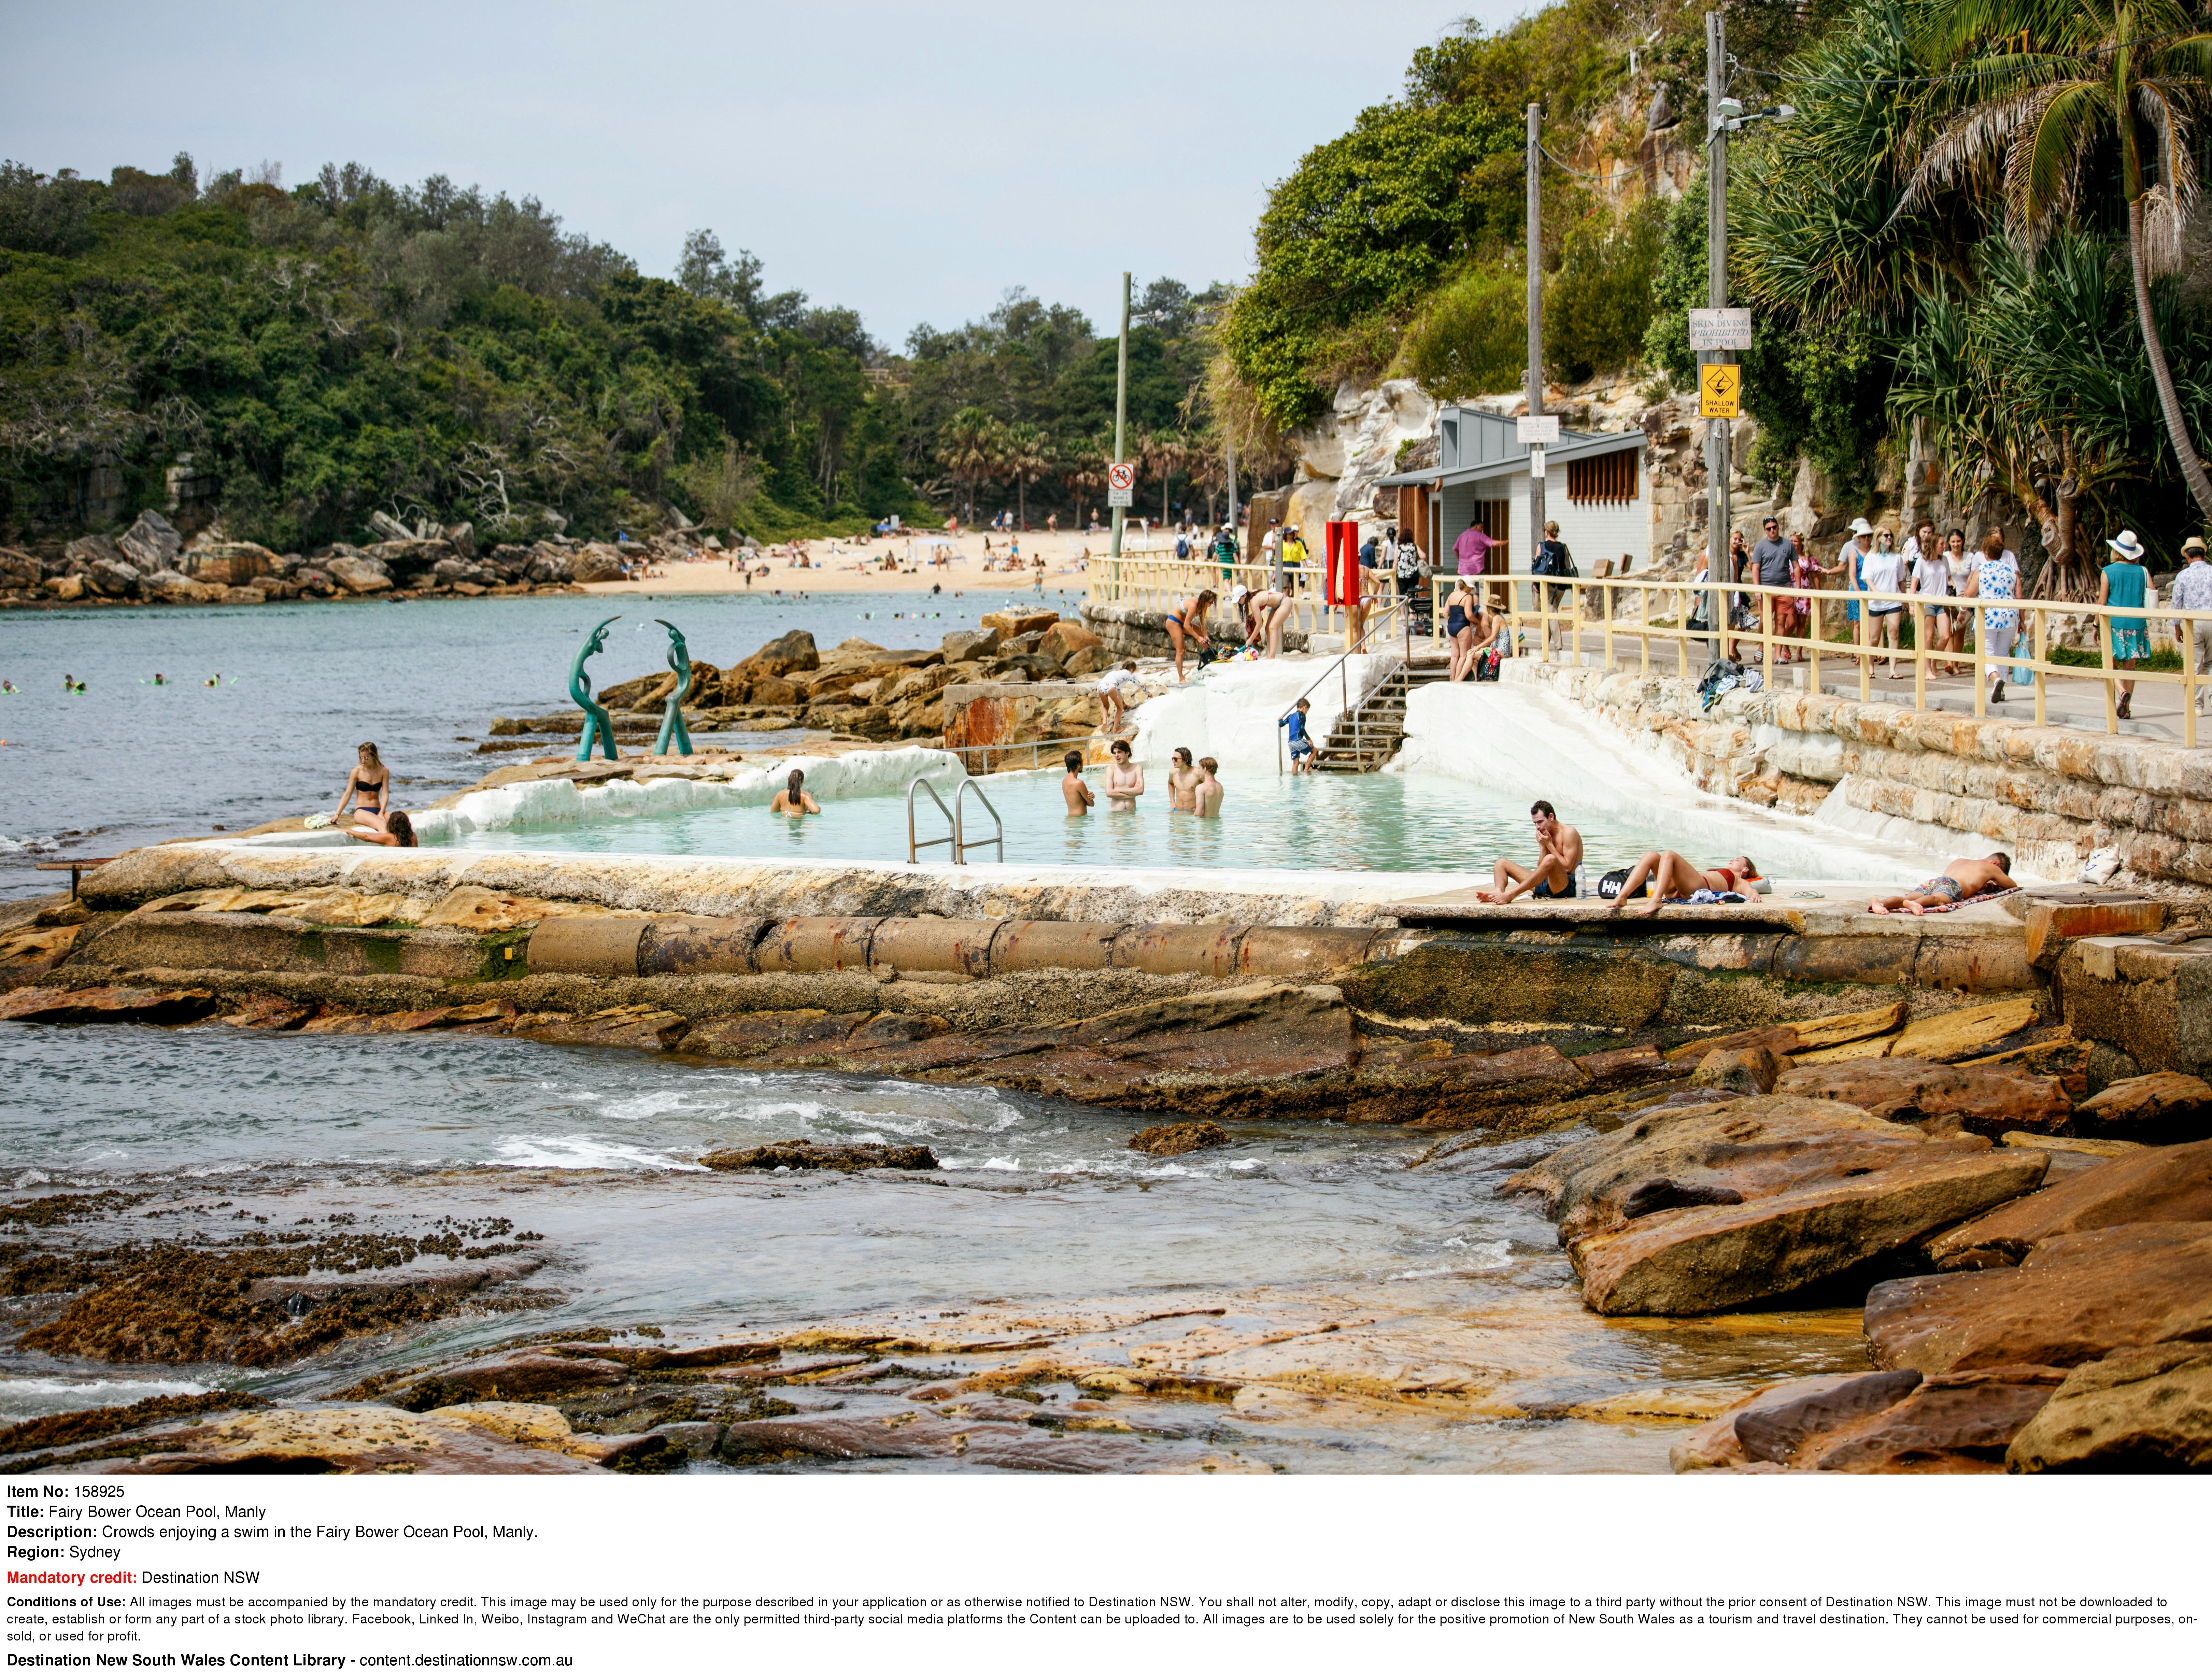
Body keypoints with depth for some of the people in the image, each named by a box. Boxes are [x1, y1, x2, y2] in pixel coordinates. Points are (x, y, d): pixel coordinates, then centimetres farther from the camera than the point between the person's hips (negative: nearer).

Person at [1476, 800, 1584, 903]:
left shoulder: (1569, 833, -5)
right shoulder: (1545, 836, 16)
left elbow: (1567, 868, -13)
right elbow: (1540, 868, 8)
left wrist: (1549, 845, -12)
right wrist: (1543, 847, -5)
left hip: (1567, 886, -8)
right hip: (1545, 885, 8)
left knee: (1550, 859, -40)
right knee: (1502, 863, 6)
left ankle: (1511, 895, -46)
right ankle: (1499, 892, -29)